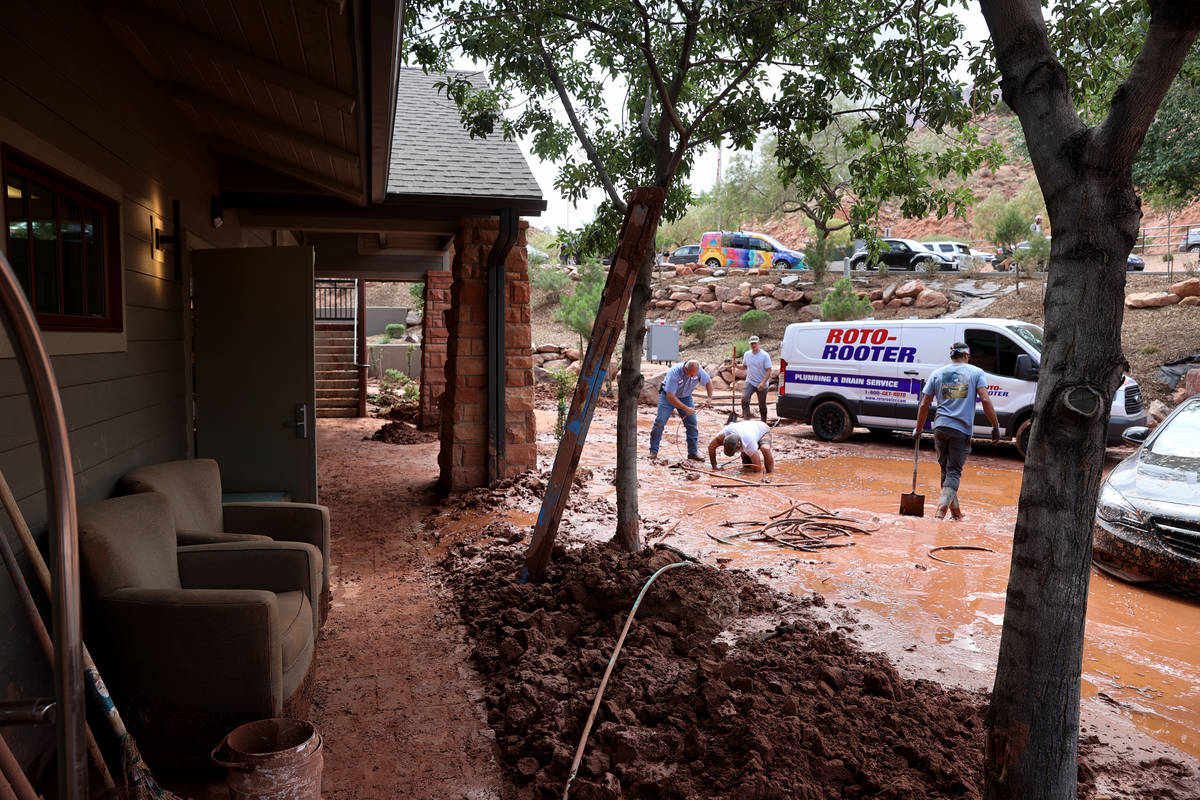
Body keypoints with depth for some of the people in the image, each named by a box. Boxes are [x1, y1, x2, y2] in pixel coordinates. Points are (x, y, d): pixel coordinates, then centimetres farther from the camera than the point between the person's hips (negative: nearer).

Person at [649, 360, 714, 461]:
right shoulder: (674, 373, -36)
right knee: (660, 421, -13)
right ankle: (653, 451, -3)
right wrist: (686, 409, -35)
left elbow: (708, 381, 1)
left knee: (692, 424, -4)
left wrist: (710, 398, -13)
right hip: (668, 395, -4)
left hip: (685, 397, 4)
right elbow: (670, 397, -35)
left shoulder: (699, 371, -22)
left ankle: (693, 452, 6)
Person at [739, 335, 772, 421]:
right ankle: (746, 419, -18)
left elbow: (768, 371, -13)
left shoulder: (764, 355, -11)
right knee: (744, 398, -21)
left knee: (762, 405, 7)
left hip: (762, 385, -3)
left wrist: (763, 383, -24)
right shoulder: (747, 354, 4)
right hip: (750, 382, 3)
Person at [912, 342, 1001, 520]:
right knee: (954, 471, 1)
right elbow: (985, 400, -7)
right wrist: (995, 426, -2)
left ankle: (955, 510, 24)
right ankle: (942, 507, -17)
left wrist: (918, 429, 16)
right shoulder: (976, 372, 5)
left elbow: (924, 405, 8)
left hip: (941, 427, 2)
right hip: (962, 429, -2)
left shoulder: (937, 373, 10)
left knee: (946, 468, 16)